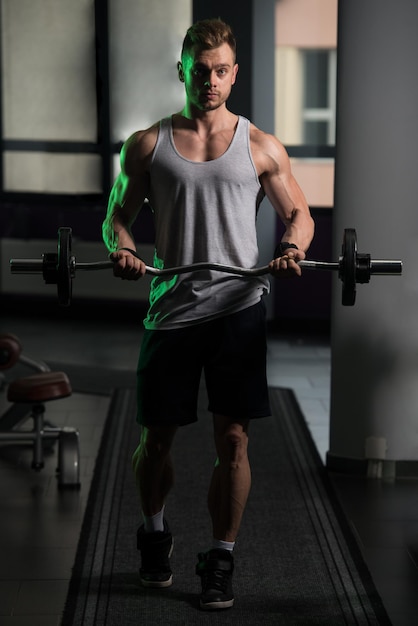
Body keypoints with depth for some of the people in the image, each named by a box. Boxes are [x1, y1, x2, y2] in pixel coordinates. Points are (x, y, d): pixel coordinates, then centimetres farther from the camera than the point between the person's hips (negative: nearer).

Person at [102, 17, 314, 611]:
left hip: (237, 307, -1)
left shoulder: (261, 148, 6)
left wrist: (292, 247, -13)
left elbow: (299, 214, 10)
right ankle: (155, 534, 35)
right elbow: (118, 213, 11)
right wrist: (122, 248, -11)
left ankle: (221, 559, 12)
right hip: (171, 310, 1)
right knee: (156, 438, 8)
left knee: (233, 438, -2)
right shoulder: (147, 144, 7)